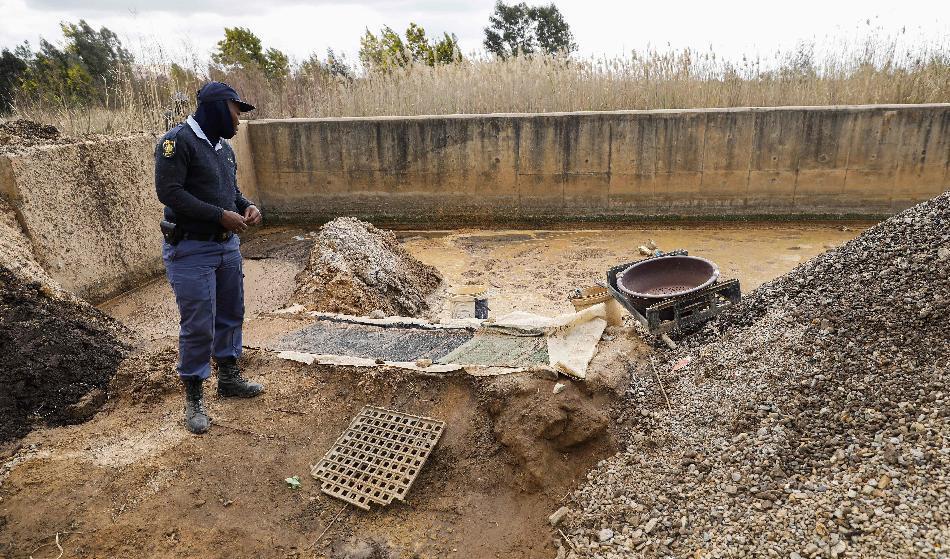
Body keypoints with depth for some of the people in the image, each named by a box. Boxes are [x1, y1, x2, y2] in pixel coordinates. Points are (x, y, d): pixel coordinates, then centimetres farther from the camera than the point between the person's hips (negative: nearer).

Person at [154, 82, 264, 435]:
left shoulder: (224, 147, 13)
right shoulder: (178, 140, -13)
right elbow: (168, 192, -20)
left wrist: (247, 206, 1)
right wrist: (220, 215, -20)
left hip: (228, 246, 8)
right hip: (191, 250, -8)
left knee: (230, 316, 16)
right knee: (198, 326, -4)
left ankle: (229, 378, 33)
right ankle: (193, 398, 12)